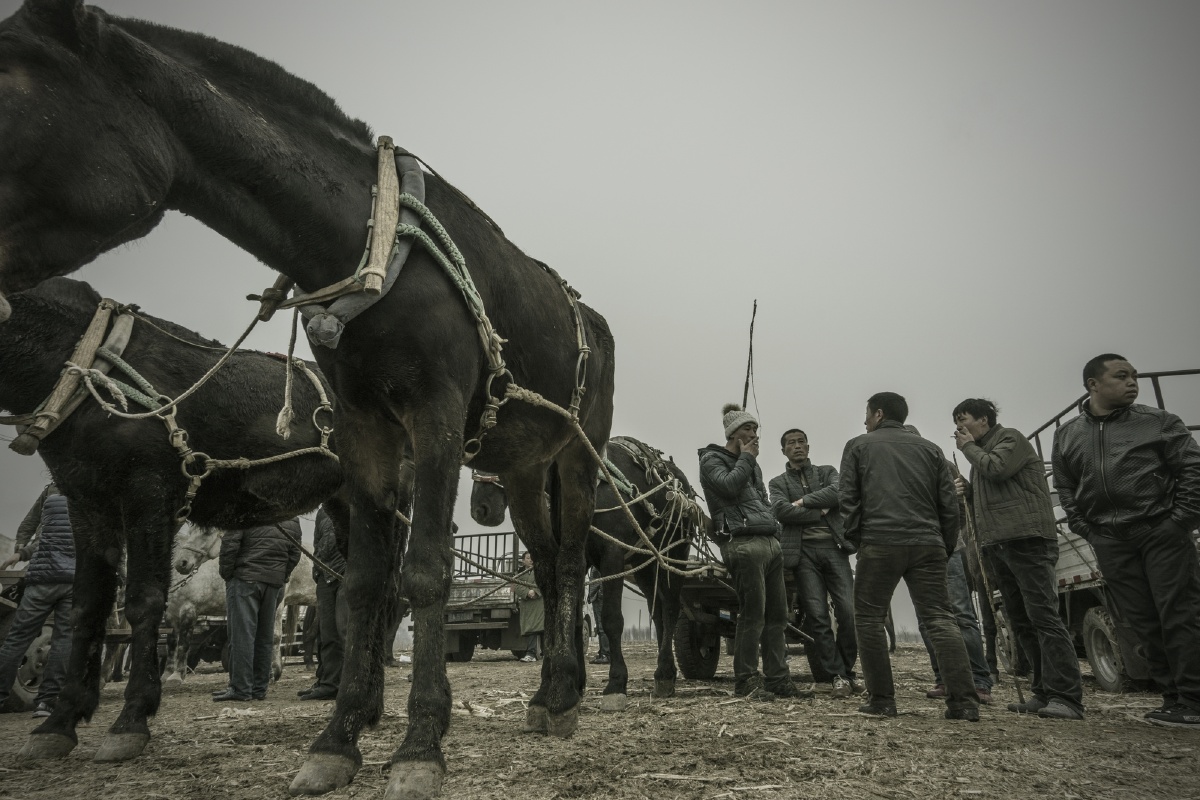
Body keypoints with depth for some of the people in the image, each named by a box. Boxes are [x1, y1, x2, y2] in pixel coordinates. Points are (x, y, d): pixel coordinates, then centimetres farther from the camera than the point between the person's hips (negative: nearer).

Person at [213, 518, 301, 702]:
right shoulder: (293, 520, 11)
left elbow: (229, 543, -12)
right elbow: (294, 555, 11)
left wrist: (226, 573, -2)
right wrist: (281, 577, 15)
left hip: (244, 578, -6)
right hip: (274, 582, 6)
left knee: (242, 634, -3)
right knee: (265, 636, 11)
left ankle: (240, 688, -3)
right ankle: (260, 688, 16)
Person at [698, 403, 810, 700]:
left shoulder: (751, 464, 26)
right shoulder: (711, 460, 2)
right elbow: (729, 485, -17)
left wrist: (775, 532, 18)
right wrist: (746, 458, -4)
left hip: (770, 542, 9)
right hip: (743, 544, -8)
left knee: (777, 615, 8)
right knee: (753, 614, -9)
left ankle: (778, 679, 14)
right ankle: (746, 681, 1)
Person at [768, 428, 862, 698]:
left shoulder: (827, 472, 16)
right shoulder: (778, 482, 14)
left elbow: (839, 492, -7)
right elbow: (781, 510, -6)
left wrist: (804, 501, -7)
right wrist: (821, 512, -6)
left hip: (834, 547, 1)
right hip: (803, 551, 0)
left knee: (848, 612, -5)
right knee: (818, 616, -5)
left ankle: (848, 670, 13)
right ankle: (837, 675, 3)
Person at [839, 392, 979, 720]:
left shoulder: (858, 446, 10)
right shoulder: (930, 448, 19)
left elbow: (847, 498, 2)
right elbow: (948, 503, 14)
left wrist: (856, 537, 9)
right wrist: (946, 546, 18)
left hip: (879, 545, -3)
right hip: (928, 545, 3)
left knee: (869, 620, 6)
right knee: (941, 619, 4)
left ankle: (881, 700, 5)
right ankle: (963, 701, -3)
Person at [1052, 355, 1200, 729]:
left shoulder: (1159, 422, 3)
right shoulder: (1066, 435, 11)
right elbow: (1065, 490, 14)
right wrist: (1086, 530, 4)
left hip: (1162, 532, -3)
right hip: (1110, 543, 3)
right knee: (1143, 623, 5)